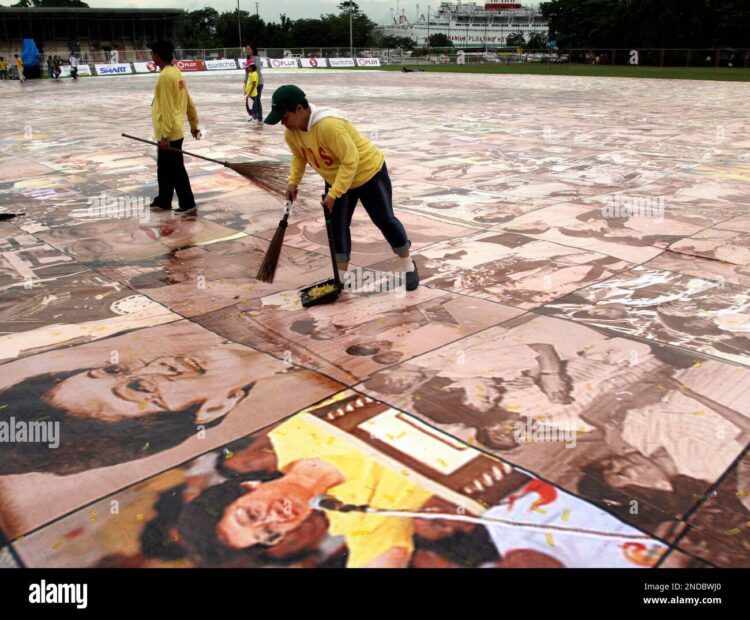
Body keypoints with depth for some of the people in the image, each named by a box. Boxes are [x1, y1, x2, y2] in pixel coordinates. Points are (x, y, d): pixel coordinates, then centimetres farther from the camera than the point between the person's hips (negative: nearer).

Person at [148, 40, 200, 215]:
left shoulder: (165, 76, -18)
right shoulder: (175, 72, 11)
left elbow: (167, 108, -22)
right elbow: (188, 102, 15)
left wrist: (165, 135, -22)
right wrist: (194, 124, 22)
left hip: (170, 134, -10)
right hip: (173, 131, 10)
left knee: (176, 170, 0)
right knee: (164, 167, 19)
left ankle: (188, 204, 10)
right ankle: (163, 201, 30)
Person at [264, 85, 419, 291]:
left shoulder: (329, 125, -38)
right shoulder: (291, 133, -12)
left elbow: (350, 161, -35)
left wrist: (333, 194, -34)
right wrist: (293, 182, -2)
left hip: (368, 173, -7)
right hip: (336, 180, 7)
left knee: (385, 220, 3)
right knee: (337, 226, 4)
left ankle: (409, 266, 21)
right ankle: (341, 277, 16)